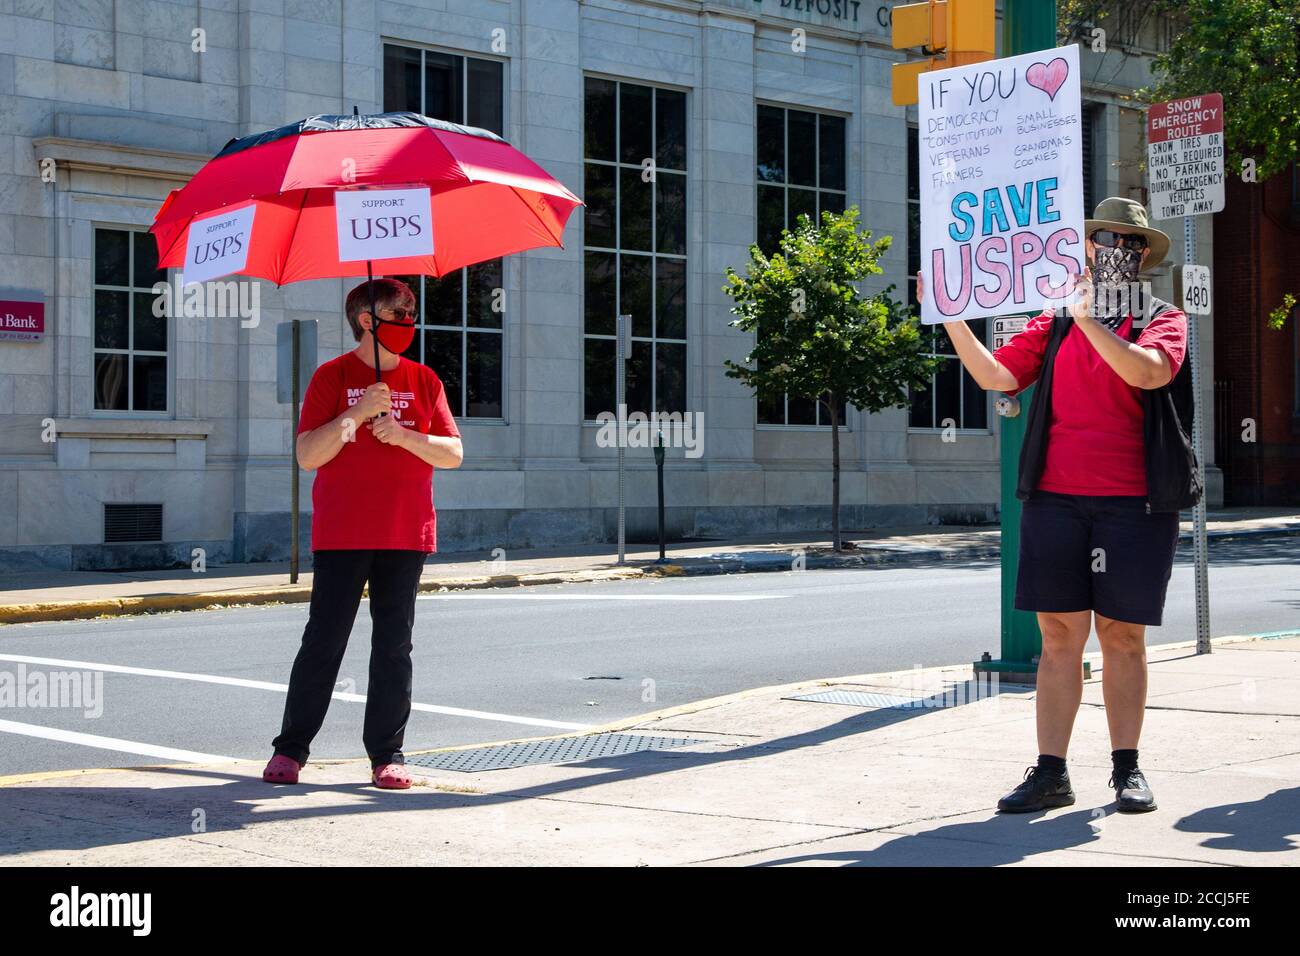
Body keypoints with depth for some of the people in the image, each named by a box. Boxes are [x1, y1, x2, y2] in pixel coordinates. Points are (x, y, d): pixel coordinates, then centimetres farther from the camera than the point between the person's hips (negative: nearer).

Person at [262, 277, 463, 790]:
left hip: (406, 535, 3)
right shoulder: (333, 376, 2)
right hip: (341, 535, -3)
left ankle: (387, 754, 10)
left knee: (394, 644, 4)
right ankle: (290, 749, 8)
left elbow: (453, 454, 6)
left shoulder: (423, 380, 11)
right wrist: (357, 413, -16)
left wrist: (402, 435, -11)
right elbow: (308, 455, -6)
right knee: (323, 641, -3)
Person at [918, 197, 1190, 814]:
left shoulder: (1162, 320, 6)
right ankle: (1050, 774, 3)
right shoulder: (1054, 326, 15)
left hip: (1132, 504, -2)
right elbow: (995, 375, 7)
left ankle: (1127, 769, 14)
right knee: (1059, 636, 1)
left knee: (1123, 637, 3)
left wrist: (1090, 322, -19)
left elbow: (1148, 372, -15)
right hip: (1056, 501, 2)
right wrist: (951, 317, 2)